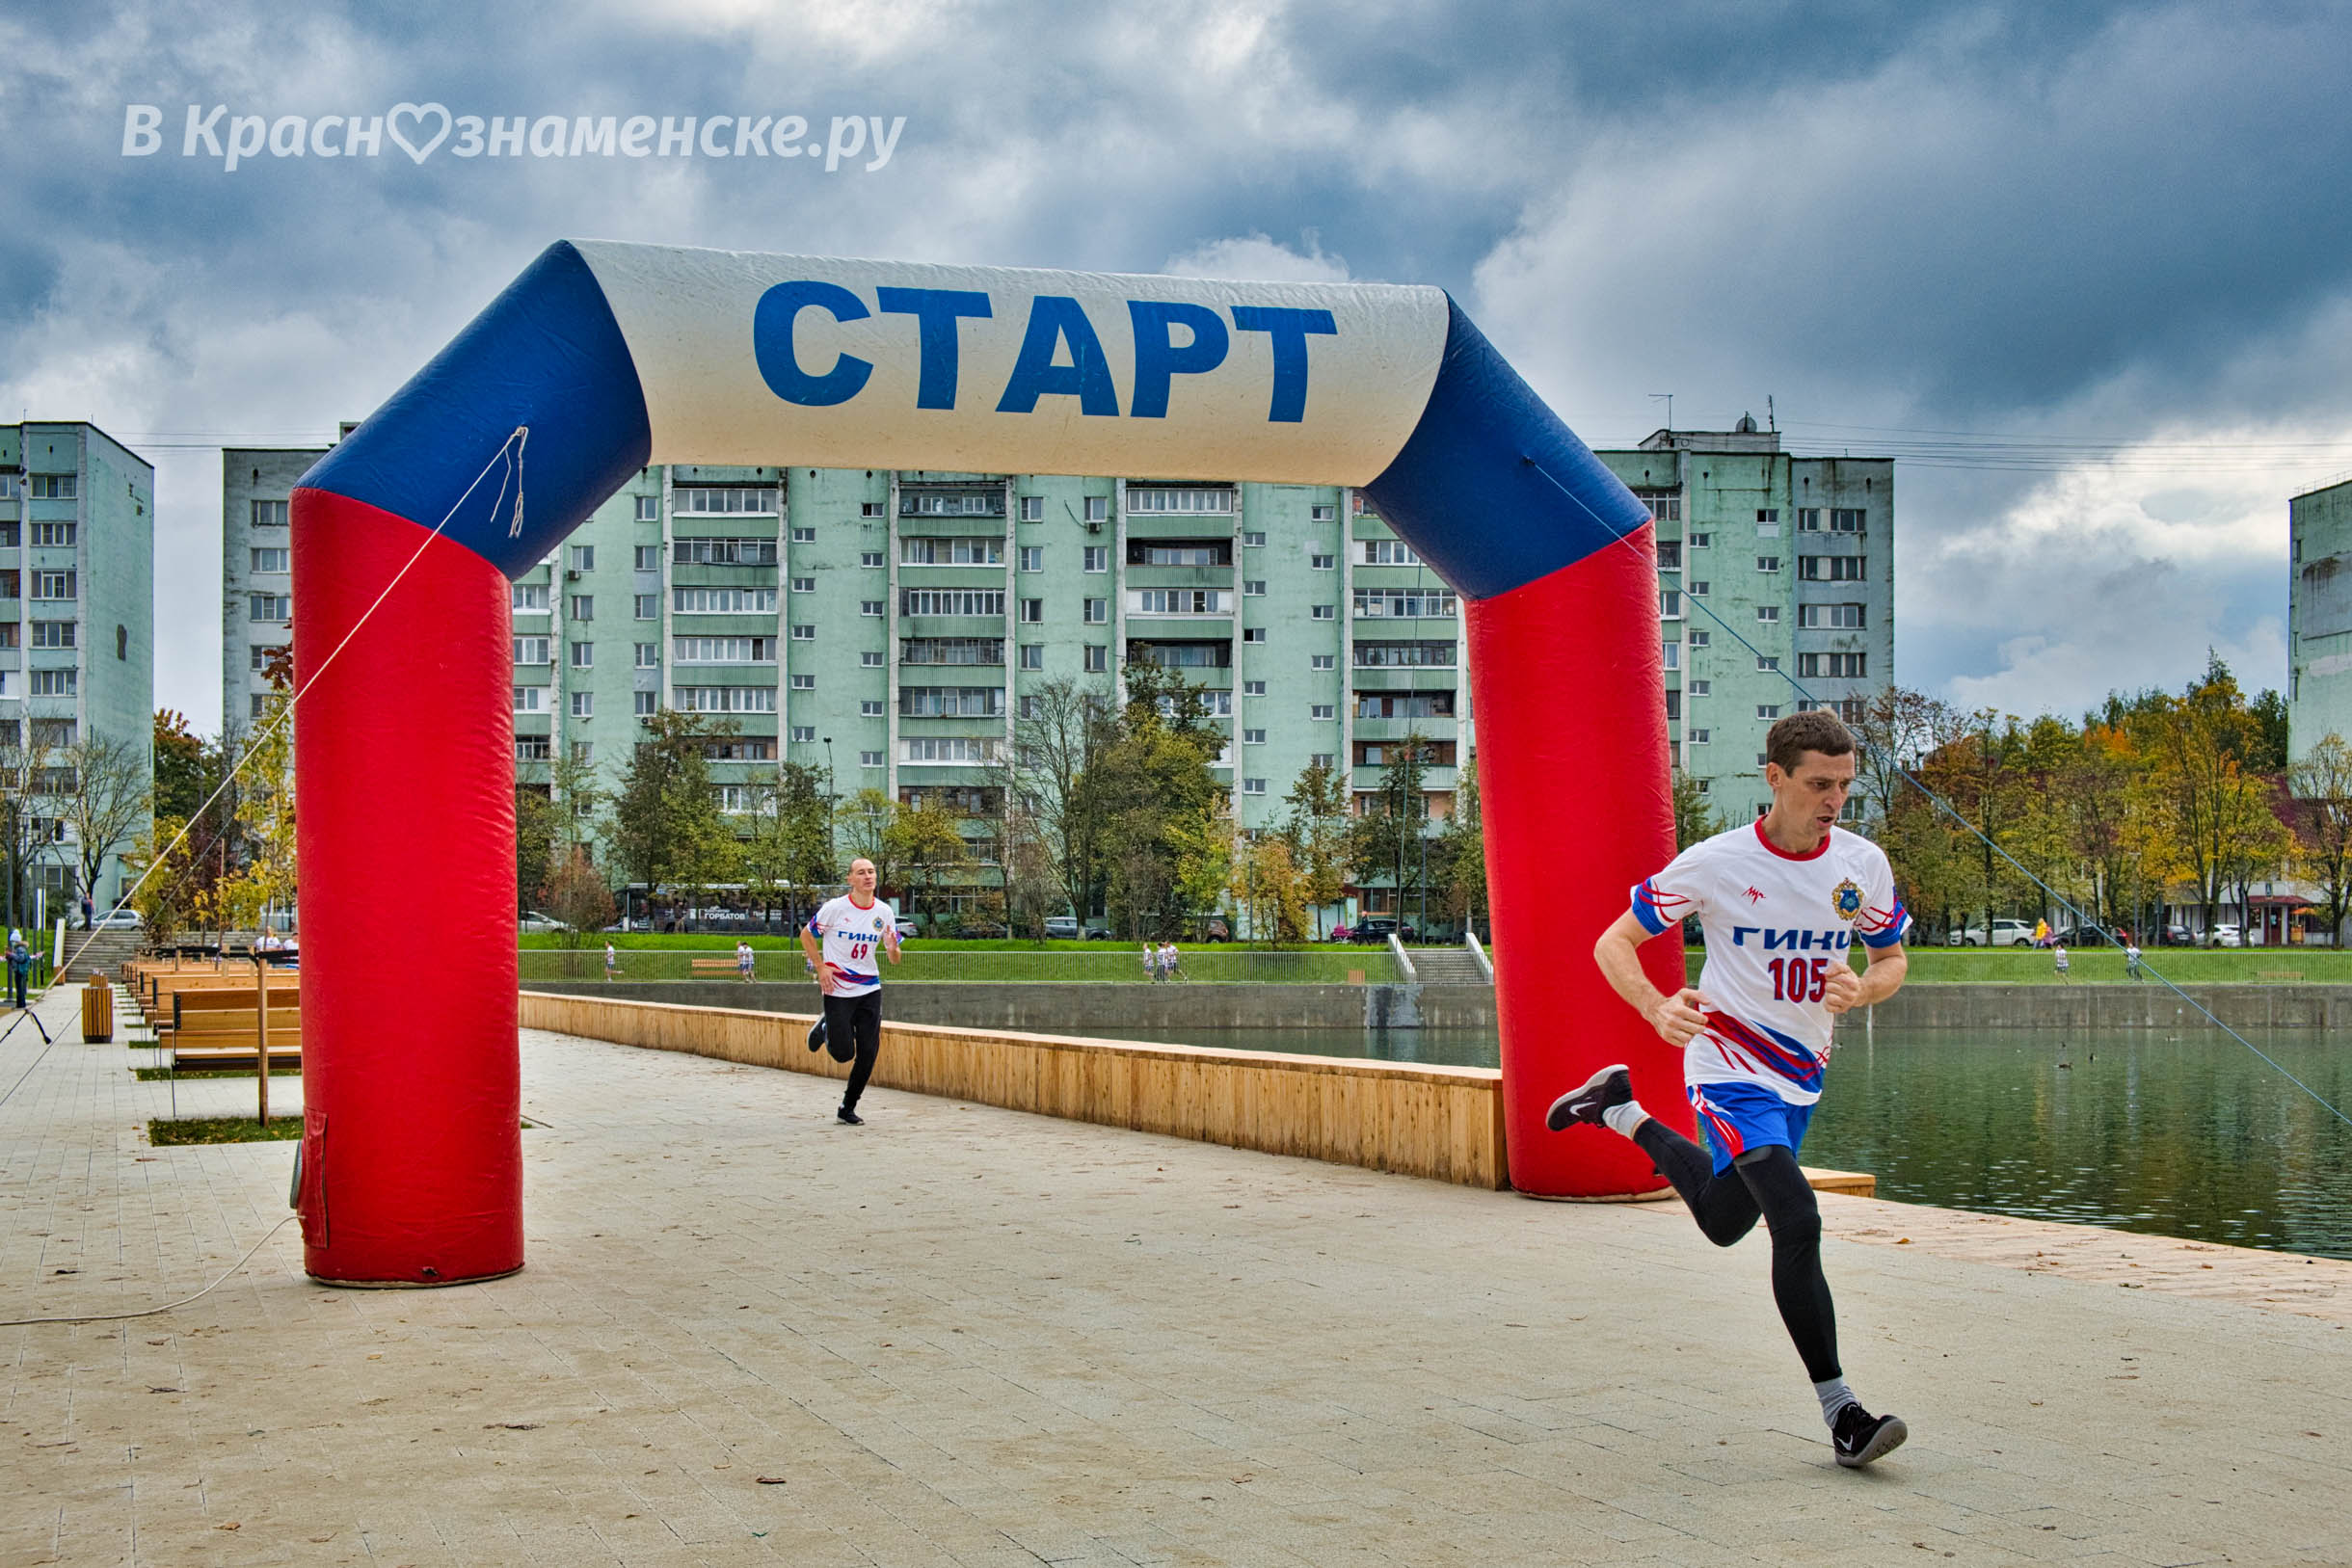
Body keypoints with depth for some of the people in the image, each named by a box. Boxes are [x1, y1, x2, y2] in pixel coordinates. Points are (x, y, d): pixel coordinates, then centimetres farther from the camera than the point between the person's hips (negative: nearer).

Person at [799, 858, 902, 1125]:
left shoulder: (884, 912, -1)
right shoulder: (835, 908, -11)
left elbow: (894, 959, 4)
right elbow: (806, 936, 3)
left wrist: (892, 949, -20)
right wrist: (821, 967, -8)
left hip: (869, 989, 3)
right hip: (837, 990, -3)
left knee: (868, 1053, 0)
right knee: (843, 1053, -6)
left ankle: (848, 1108, 18)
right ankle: (826, 1030, 29)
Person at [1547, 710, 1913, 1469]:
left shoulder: (1863, 863, -4)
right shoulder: (1716, 863, -16)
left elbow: (1892, 958, 9)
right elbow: (1614, 942, -10)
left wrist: (1862, 990, -16)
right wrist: (1658, 1010, -30)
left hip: (1801, 1073, 6)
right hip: (1729, 1064, -6)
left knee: (1725, 1222, 23)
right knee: (1798, 1223, -21)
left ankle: (1623, 1111, 44)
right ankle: (1839, 1410, -14)